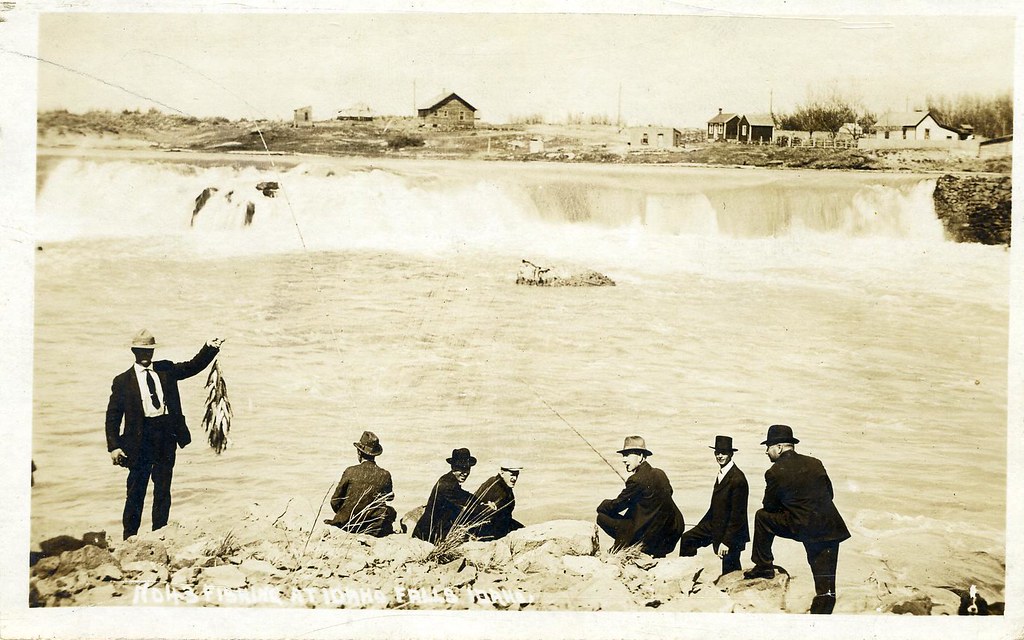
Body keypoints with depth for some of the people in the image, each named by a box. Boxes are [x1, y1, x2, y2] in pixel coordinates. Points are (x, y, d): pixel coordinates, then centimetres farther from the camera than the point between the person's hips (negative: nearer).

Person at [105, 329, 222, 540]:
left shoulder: (165, 370, 11)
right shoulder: (123, 381, 2)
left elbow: (193, 366, 12)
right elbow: (112, 416, 1)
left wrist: (210, 349, -7)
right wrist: (114, 446, -6)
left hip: (167, 435, 3)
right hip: (141, 438, -3)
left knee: (163, 489, 9)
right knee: (136, 490, 1)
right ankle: (129, 537, 10)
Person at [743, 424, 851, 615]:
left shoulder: (775, 472, -3)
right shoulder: (815, 463, 12)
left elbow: (769, 506, 7)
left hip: (804, 528, -5)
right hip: (831, 528, 5)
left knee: (762, 516, 17)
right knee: (826, 587, 6)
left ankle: (764, 566, 21)